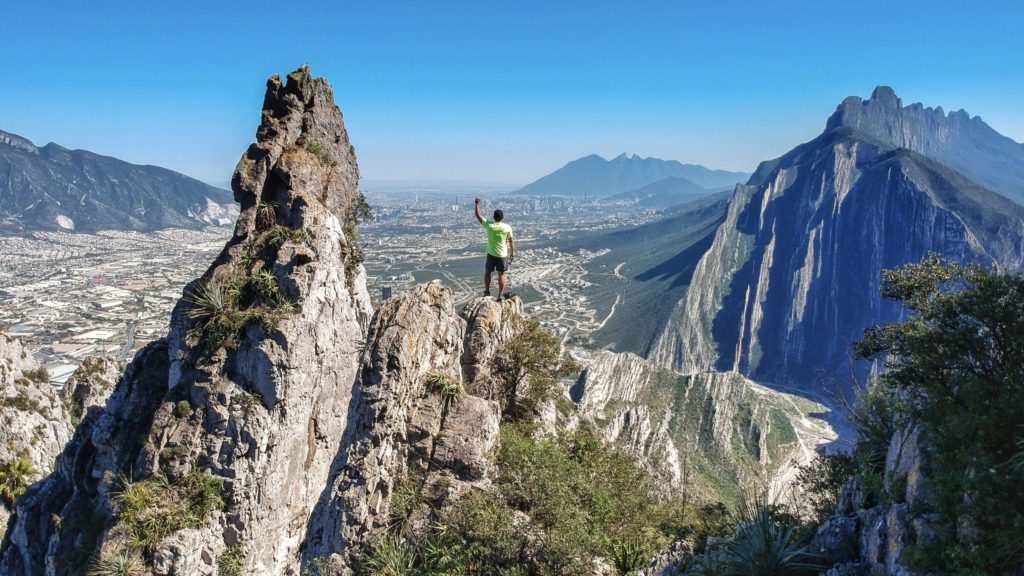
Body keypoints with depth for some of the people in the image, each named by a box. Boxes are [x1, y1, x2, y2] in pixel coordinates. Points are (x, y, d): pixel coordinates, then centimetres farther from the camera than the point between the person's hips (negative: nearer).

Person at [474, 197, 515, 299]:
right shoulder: (507, 227, -12)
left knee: (487, 272, 19)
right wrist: (513, 252, 9)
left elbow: (478, 215, 0)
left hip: (491, 254, 0)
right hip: (503, 255, 0)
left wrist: (477, 204, 10)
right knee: (501, 275, 9)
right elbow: (511, 241, -3)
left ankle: (487, 291, 23)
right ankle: (500, 295, 13)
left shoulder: (489, 225, -13)